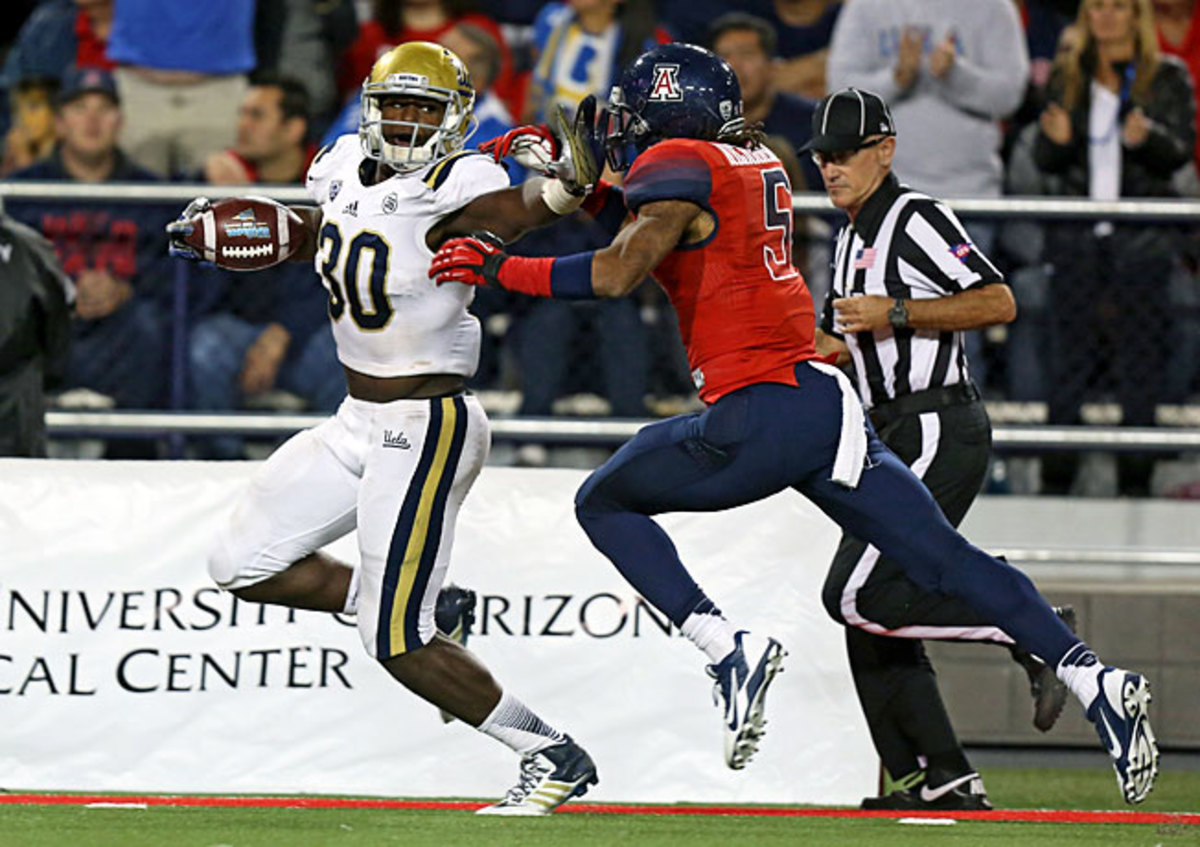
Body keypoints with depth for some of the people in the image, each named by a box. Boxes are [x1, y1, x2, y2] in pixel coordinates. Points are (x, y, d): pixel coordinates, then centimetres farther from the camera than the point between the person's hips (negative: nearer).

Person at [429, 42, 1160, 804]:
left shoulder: (680, 164, -5)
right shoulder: (756, 162, 19)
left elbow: (617, 276, -17)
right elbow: (664, 232, 32)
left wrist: (499, 269, -9)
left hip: (761, 415, -8)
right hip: (828, 400, 8)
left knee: (604, 503, 10)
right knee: (947, 561, 4)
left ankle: (730, 650, -6)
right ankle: (1093, 678, -9)